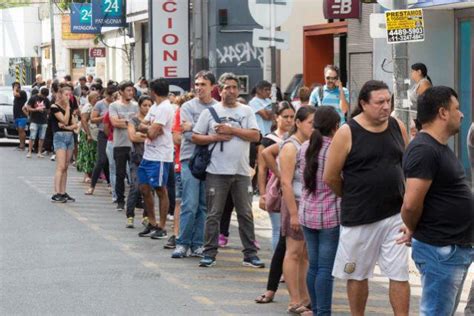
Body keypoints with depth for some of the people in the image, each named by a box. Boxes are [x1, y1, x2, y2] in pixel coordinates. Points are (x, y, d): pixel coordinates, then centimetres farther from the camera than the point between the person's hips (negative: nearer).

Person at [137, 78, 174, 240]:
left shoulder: (165, 108, -16)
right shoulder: (155, 107, 15)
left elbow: (152, 133, -21)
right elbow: (142, 126, 12)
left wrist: (148, 127, 0)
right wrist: (150, 127, -8)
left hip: (160, 156, -10)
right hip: (148, 154, 10)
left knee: (161, 190, -2)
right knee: (144, 188, 13)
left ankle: (161, 228, 6)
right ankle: (152, 224, 24)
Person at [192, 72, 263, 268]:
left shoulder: (246, 111, 9)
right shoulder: (210, 112, 6)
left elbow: (255, 136, -4)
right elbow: (195, 137, 4)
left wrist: (231, 130, -11)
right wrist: (215, 137, -10)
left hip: (241, 172, 1)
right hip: (217, 171, -1)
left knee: (246, 214, 4)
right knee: (213, 214, 3)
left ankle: (250, 254, 10)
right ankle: (209, 254, 10)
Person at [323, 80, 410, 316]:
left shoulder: (398, 128, 3)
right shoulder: (347, 133, -10)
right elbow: (330, 177, -6)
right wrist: (353, 198, 7)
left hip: (395, 215, 3)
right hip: (359, 217, -3)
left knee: (399, 274, 0)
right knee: (357, 275, 11)